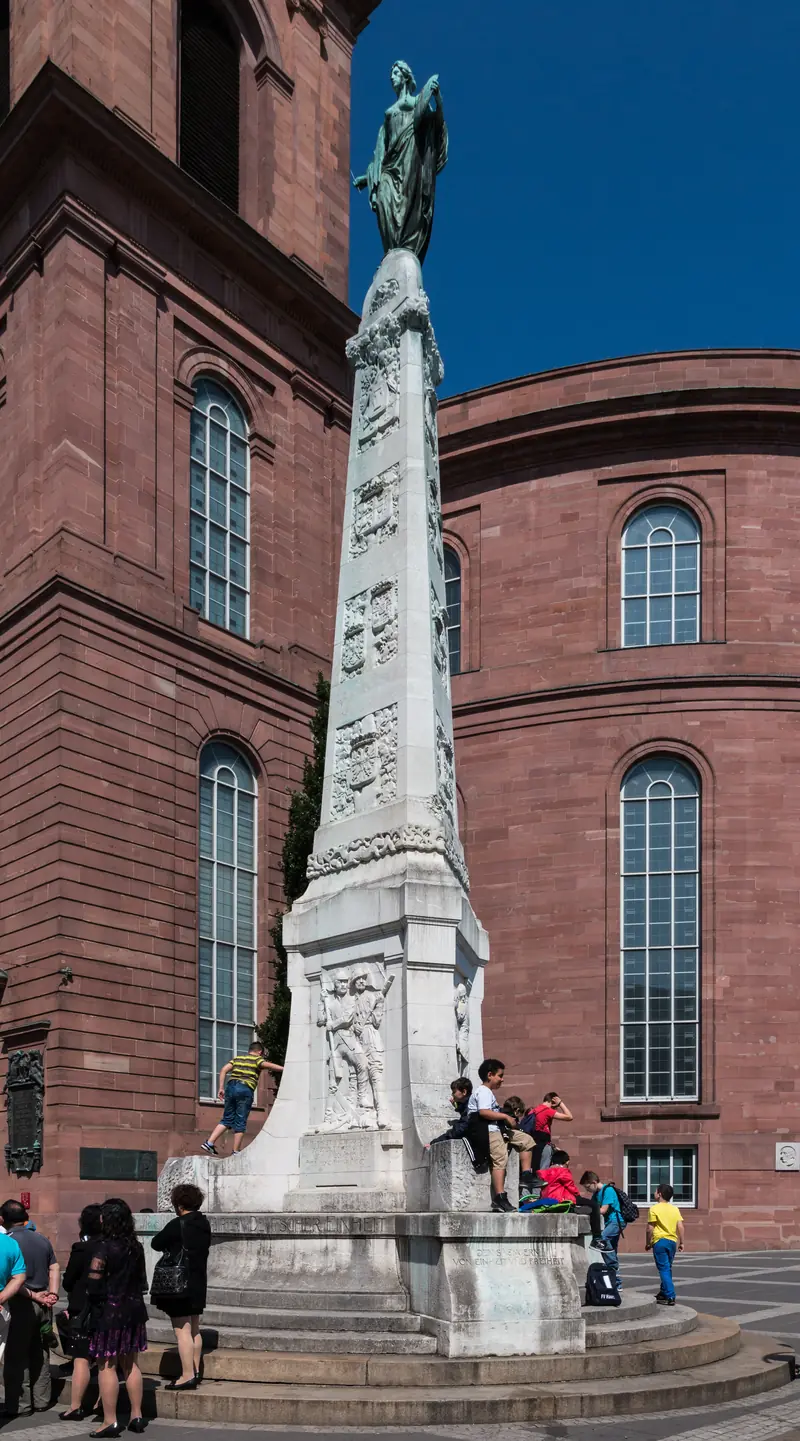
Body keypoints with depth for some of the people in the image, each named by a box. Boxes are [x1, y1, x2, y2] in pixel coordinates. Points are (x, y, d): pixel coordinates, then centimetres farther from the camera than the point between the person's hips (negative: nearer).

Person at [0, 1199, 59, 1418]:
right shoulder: (42, 1239, 8)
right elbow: (54, 1269, 6)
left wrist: (33, 1295, -10)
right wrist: (52, 1294, 0)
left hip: (22, 1304, -6)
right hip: (43, 1307, 6)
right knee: (40, 1354, 14)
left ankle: (20, 1405, 4)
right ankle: (41, 1400, 20)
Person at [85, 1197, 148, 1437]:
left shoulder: (104, 1247, -15)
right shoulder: (135, 1247, 6)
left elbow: (93, 1283, -17)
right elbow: (142, 1280, 11)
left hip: (109, 1311, -7)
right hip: (133, 1309, 7)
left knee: (107, 1366, 0)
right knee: (131, 1364, 15)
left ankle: (110, 1422, 2)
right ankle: (136, 1416, 19)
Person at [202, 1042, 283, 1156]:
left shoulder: (237, 1058, 23)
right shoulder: (257, 1059, 7)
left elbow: (224, 1070, 14)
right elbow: (266, 1064, -15)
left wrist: (221, 1088, 12)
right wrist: (283, 1068, -20)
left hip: (231, 1087, 5)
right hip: (245, 1090, -5)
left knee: (227, 1120, 13)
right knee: (240, 1122, 2)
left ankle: (209, 1143, 3)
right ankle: (236, 1153, 4)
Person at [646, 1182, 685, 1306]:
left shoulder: (654, 1209, -7)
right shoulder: (675, 1209, 8)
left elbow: (650, 1229, -8)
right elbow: (680, 1227, 3)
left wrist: (648, 1243, 2)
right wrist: (681, 1242, 11)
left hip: (660, 1241, -5)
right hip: (672, 1241, 5)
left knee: (664, 1269, -5)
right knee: (667, 1269, 18)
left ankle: (670, 1297, -12)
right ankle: (663, 1293, 27)